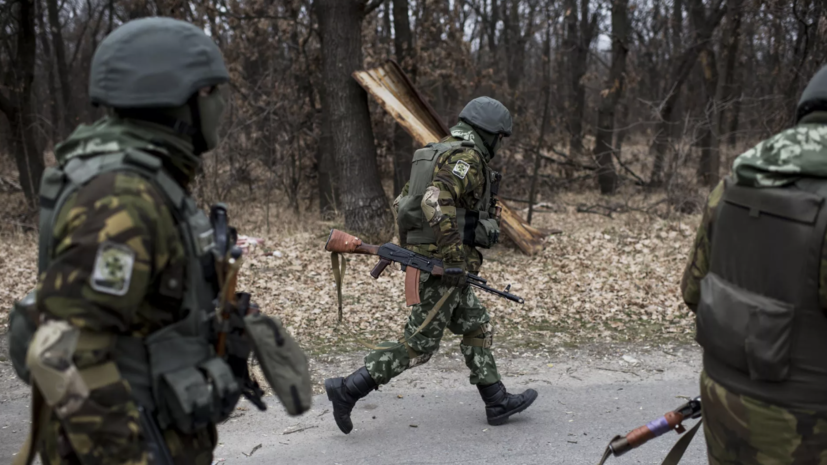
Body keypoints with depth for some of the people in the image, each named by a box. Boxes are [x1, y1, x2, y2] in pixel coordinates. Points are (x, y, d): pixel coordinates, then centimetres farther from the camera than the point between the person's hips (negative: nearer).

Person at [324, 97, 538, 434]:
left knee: (477, 328, 16)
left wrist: (409, 249, 22)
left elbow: (402, 203, 19)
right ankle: (348, 390, 0)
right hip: (443, 265, -10)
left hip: (424, 257, 10)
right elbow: (436, 203, -29)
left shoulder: (439, 154, 16)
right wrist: (455, 257, -26)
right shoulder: (467, 159, -14)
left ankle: (497, 403, 24)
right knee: (419, 345, -3)